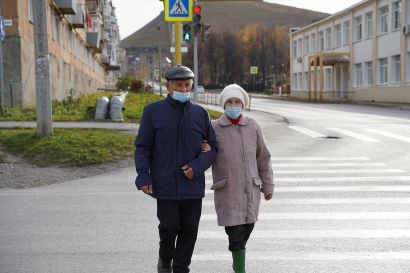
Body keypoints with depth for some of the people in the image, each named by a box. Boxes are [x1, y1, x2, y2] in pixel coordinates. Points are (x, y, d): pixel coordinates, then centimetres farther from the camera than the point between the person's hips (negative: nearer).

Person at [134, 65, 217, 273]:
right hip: (165, 184, -2)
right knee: (169, 227, -3)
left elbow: (212, 146, 9)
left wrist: (197, 166, -8)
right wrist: (144, 177, -9)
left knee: (189, 230, 5)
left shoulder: (200, 113, 6)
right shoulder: (153, 111, 0)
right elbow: (142, 147, 1)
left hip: (193, 184, 3)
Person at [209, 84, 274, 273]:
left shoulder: (253, 126, 3)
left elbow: (263, 158, 10)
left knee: (247, 228, 13)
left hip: (251, 189, 3)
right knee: (235, 233, -8)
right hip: (227, 191, -3)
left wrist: (268, 185, 12)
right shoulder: (214, 128, -3)